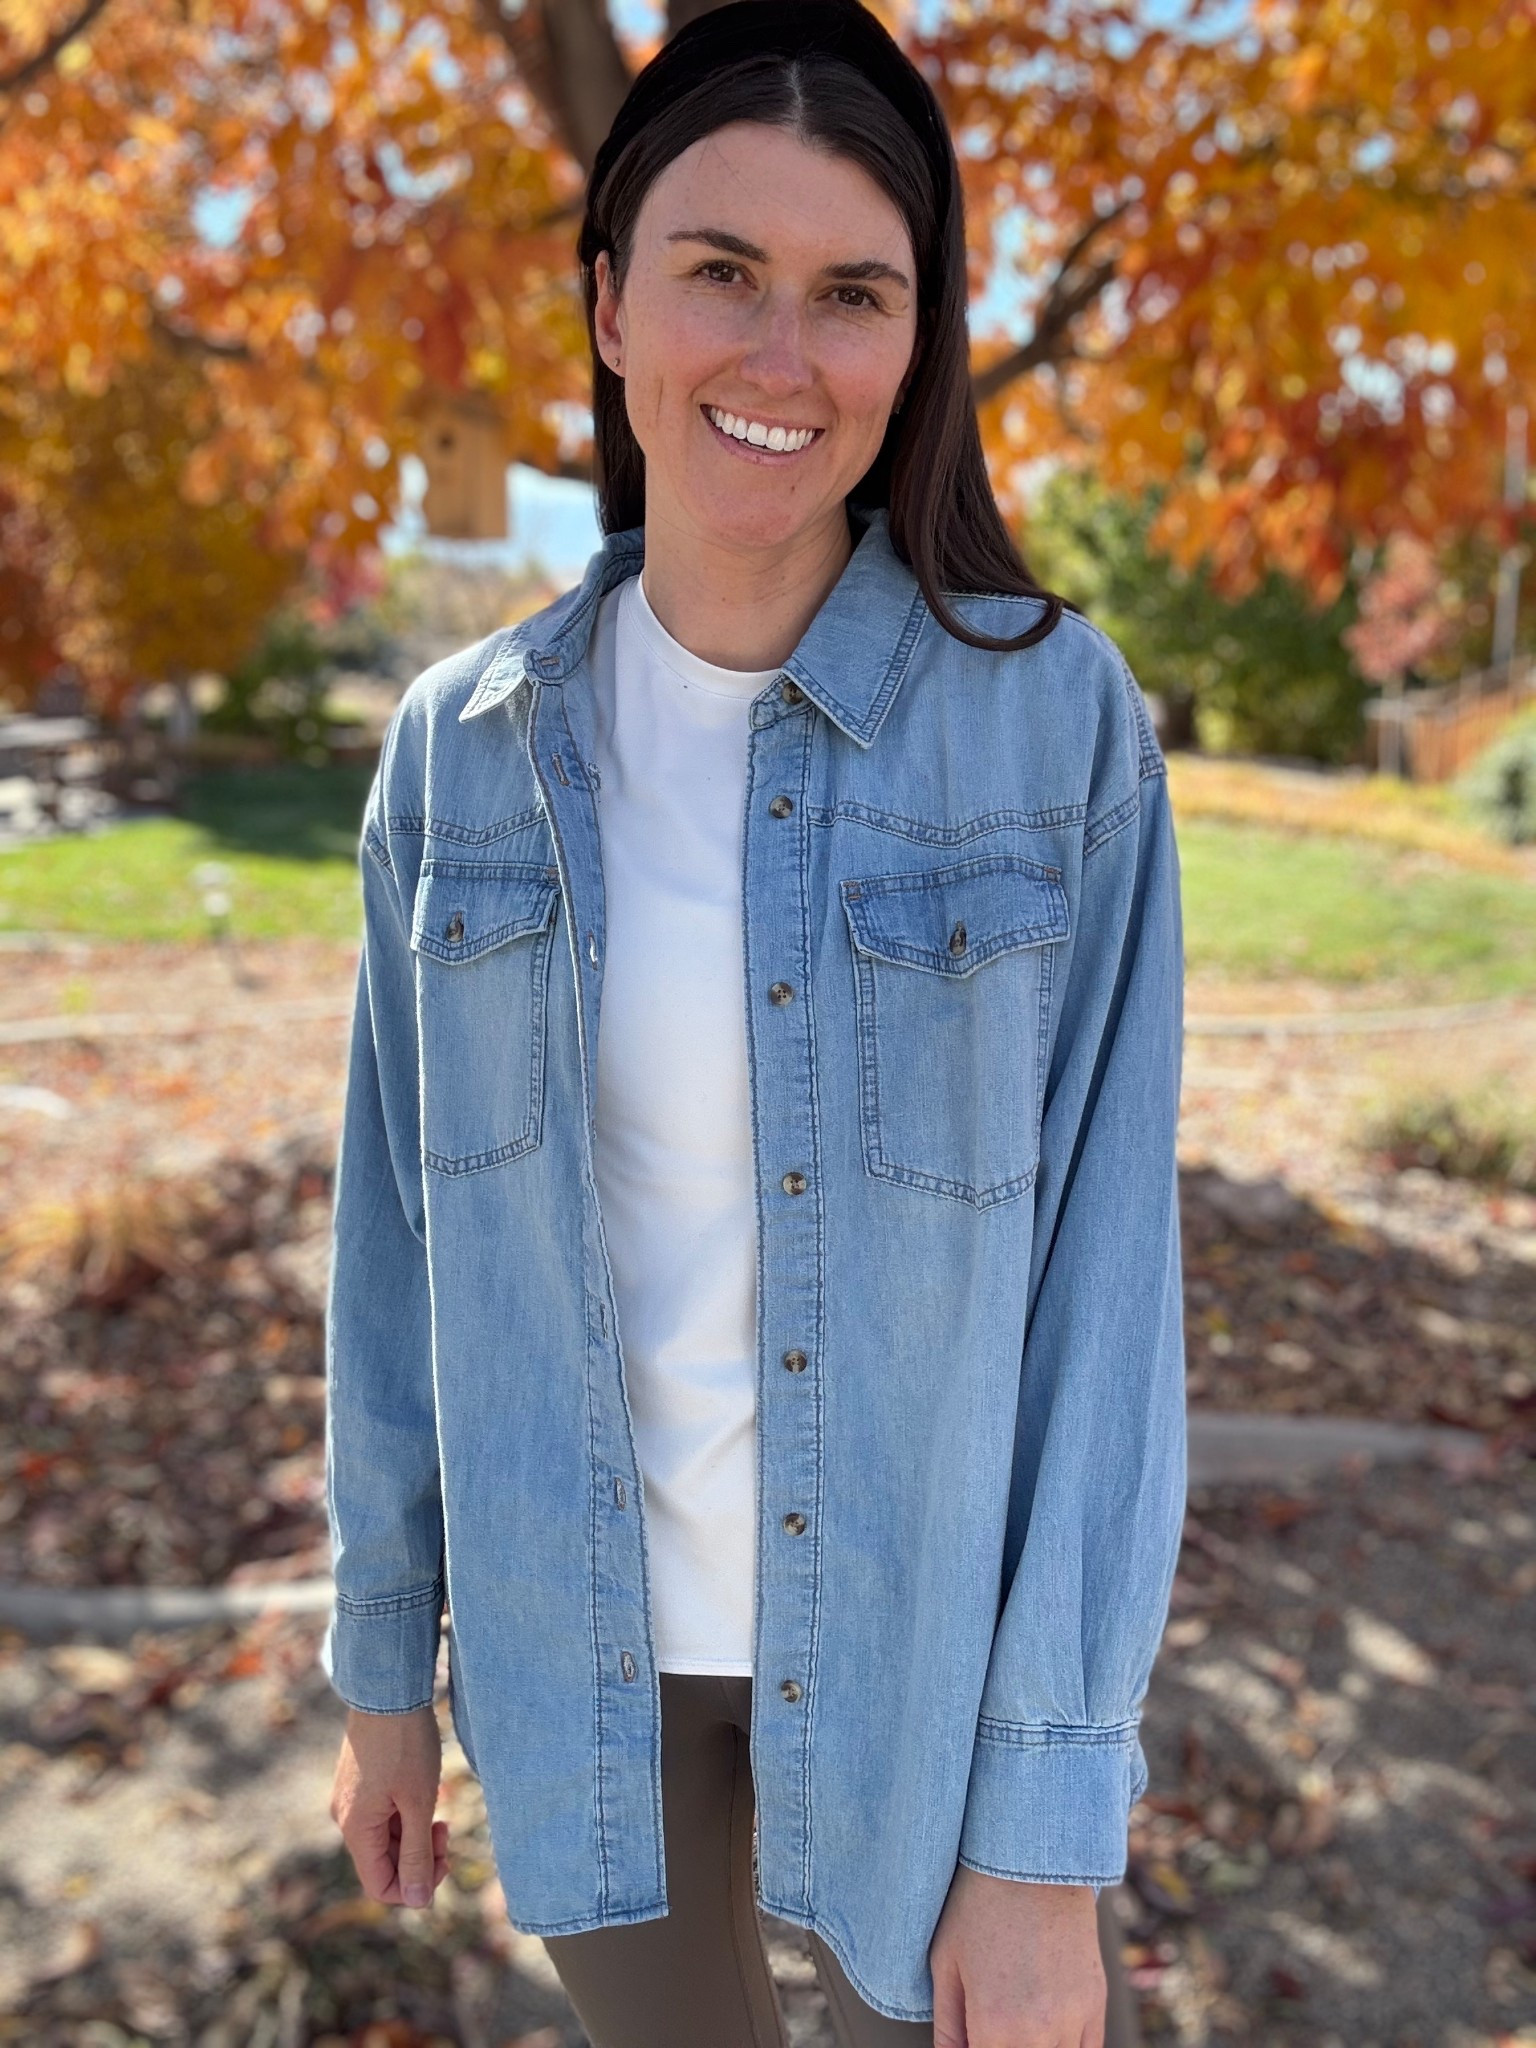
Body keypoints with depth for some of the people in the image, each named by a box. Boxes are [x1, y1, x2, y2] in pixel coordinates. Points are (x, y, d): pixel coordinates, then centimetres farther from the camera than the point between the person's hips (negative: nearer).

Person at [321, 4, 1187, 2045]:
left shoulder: (1058, 721, -14)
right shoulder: (469, 746, -6)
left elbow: (1106, 1272, -13)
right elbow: (409, 1226, 1)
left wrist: (1049, 1828, -12)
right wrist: (383, 1661, 8)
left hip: (927, 1635, -2)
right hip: (581, 1645, 3)